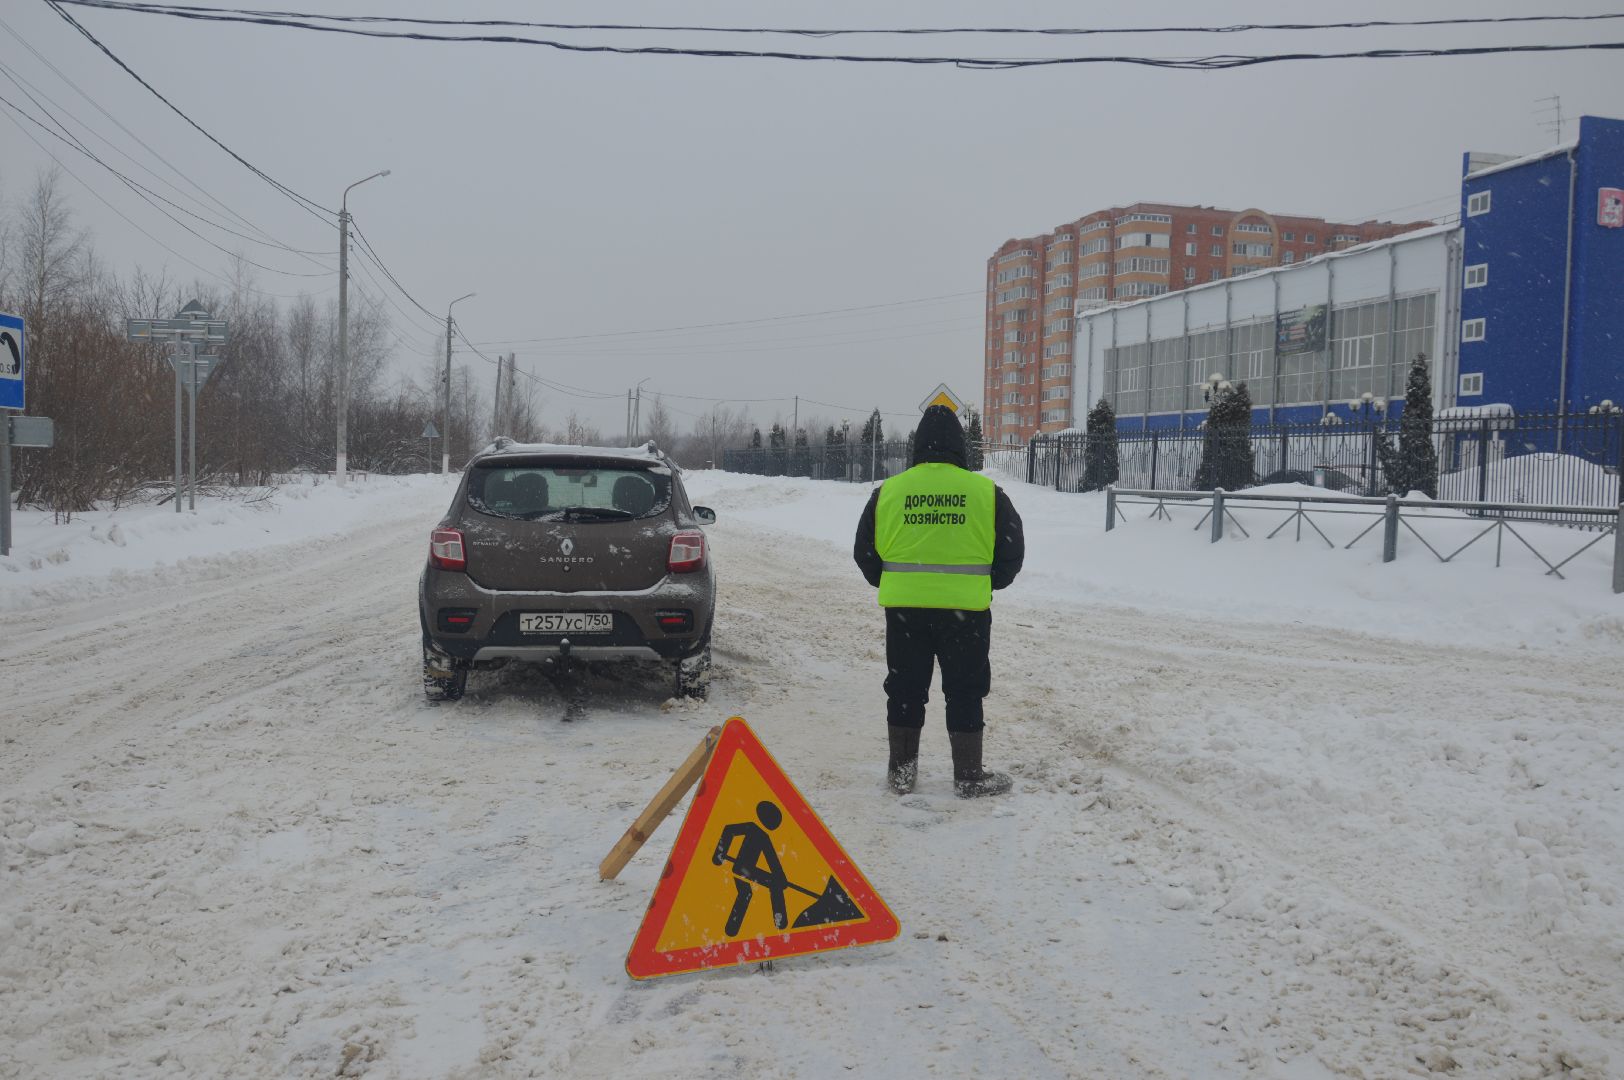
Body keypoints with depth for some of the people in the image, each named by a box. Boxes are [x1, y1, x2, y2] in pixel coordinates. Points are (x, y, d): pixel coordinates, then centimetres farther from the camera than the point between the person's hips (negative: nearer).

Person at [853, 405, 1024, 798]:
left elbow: (865, 552, 7)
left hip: (904, 606, 2)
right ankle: (969, 776, 14)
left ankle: (901, 771, 20)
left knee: (905, 689, 13)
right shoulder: (986, 492, -3)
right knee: (965, 692, 9)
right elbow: (1012, 552, 3)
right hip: (965, 608, -1)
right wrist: (986, 585, 20)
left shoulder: (888, 491, 0)